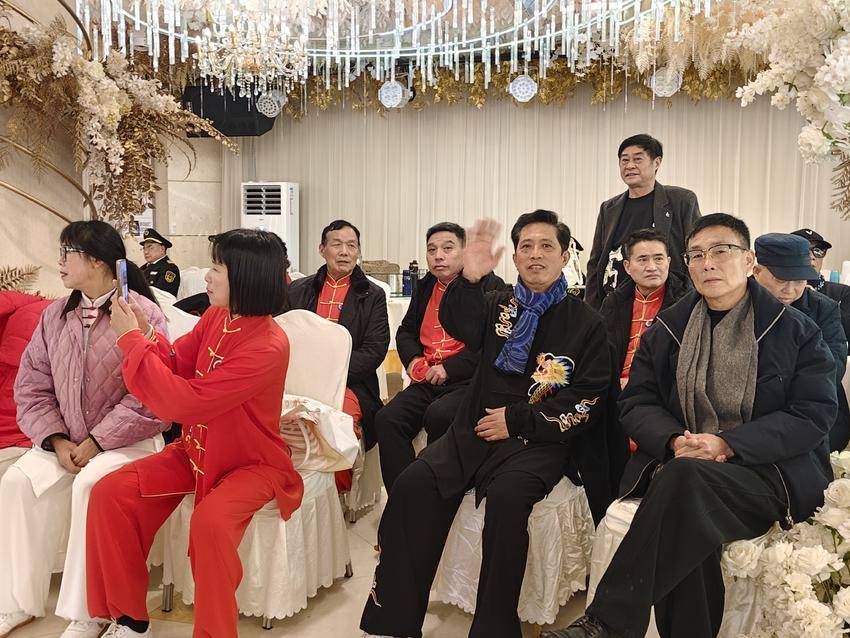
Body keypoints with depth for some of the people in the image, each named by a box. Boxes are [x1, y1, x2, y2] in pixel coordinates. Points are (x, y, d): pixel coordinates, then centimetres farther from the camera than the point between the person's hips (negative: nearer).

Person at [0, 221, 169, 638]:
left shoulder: (142, 313, -11)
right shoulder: (55, 316, 8)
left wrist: (97, 442, -17)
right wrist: (57, 440, -7)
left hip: (127, 440, -6)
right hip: (67, 440, 6)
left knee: (90, 484, -31)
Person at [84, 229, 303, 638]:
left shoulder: (268, 347, -27)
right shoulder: (217, 316, -3)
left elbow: (182, 401, -29)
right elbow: (176, 363, 6)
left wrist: (132, 340, -23)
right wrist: (143, 331, -11)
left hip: (250, 463, -7)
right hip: (195, 451, 8)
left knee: (209, 522, -34)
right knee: (109, 494, -5)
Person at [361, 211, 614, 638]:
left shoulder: (585, 323, 6)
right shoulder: (498, 305, 15)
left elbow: (586, 400, -1)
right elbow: (458, 324, -7)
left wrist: (516, 420, -8)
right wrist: (470, 279, -26)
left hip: (539, 441, -3)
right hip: (476, 428, 3)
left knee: (505, 497, -33)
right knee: (413, 484, -21)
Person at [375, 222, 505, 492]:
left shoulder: (491, 285, 0)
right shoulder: (424, 287, 21)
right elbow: (406, 331, 28)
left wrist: (449, 369, -14)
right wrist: (413, 360, 6)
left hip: (469, 380, -6)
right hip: (427, 382, 6)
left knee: (439, 415, -34)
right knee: (387, 418, -19)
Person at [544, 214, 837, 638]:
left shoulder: (795, 330, 6)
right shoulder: (665, 330, 14)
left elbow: (815, 414, -3)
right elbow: (636, 402, 10)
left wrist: (726, 444, -16)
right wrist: (675, 441, -13)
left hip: (768, 473, -2)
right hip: (677, 461, 2)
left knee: (686, 476, -35)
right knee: (687, 523, -34)